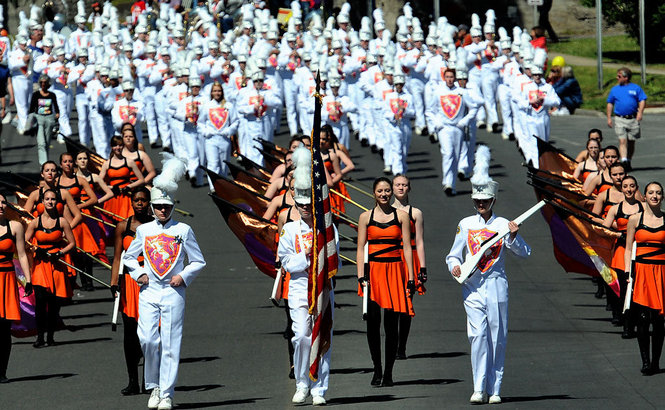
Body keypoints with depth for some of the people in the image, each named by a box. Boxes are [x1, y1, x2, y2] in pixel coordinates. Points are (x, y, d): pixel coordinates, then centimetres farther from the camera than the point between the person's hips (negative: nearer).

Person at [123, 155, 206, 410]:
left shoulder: (183, 231, 4)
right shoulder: (144, 231, 9)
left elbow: (198, 262, 10)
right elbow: (128, 257, 20)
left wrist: (184, 276, -7)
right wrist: (139, 273, 2)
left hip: (173, 293, -1)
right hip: (149, 292, 1)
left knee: (170, 343, -4)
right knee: (148, 339, -10)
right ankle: (154, 386, 9)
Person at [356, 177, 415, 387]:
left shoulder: (401, 216, 7)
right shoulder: (366, 217, 7)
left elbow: (407, 247, 5)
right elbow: (361, 248, 5)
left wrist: (411, 278, 0)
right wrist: (361, 276, -6)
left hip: (395, 270, 0)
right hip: (373, 270, 0)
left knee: (391, 323, -1)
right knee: (373, 320, -4)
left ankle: (388, 372, 5)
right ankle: (377, 370, 6)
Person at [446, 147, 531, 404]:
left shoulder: (503, 225, 4)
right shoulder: (465, 225, 8)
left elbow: (524, 253, 2)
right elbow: (453, 255, 13)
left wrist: (514, 237, -15)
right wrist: (455, 266, -8)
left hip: (497, 286, 0)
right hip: (472, 287, 0)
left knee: (497, 338, 2)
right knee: (478, 335, -12)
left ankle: (495, 389, 9)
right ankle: (479, 389, -11)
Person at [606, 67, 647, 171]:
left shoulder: (636, 88, 6)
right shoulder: (615, 89, 11)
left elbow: (642, 100, 3)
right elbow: (610, 103, 15)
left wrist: (640, 113, -12)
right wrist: (609, 118, 8)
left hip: (633, 119, 0)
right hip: (619, 119, 0)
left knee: (631, 142, 6)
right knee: (622, 141, -13)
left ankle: (628, 162, 20)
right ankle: (624, 162, -22)